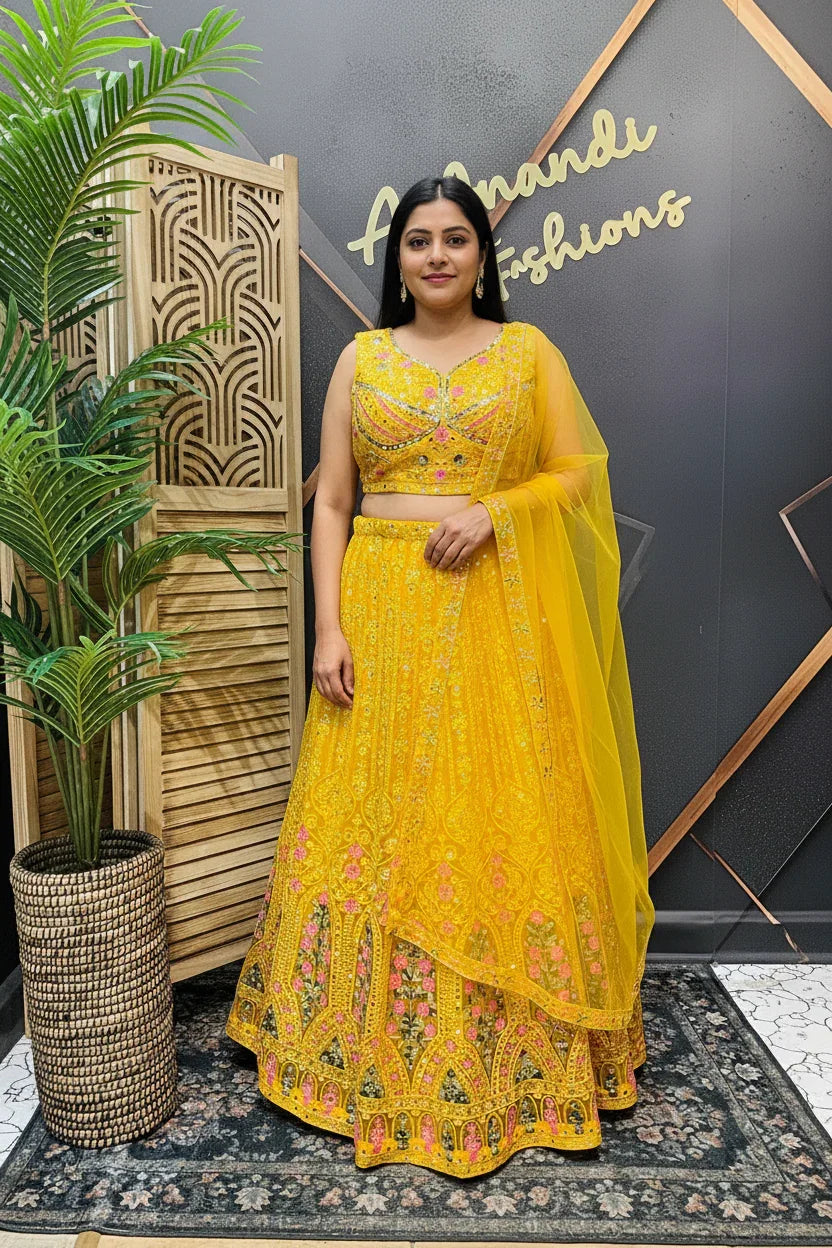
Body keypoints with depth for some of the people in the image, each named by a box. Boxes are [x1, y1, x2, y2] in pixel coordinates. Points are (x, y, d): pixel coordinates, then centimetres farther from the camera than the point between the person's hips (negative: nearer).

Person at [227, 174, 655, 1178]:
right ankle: (372, 1049, 26)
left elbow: (578, 471, 6)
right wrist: (329, 627, -5)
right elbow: (331, 502, 5)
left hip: (501, 616, -1)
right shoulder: (362, 358, 10)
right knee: (377, 822, 5)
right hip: (385, 614, 1)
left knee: (504, 820, 4)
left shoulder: (529, 351, 9)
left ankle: (515, 1055, 24)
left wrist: (494, 509, -13)